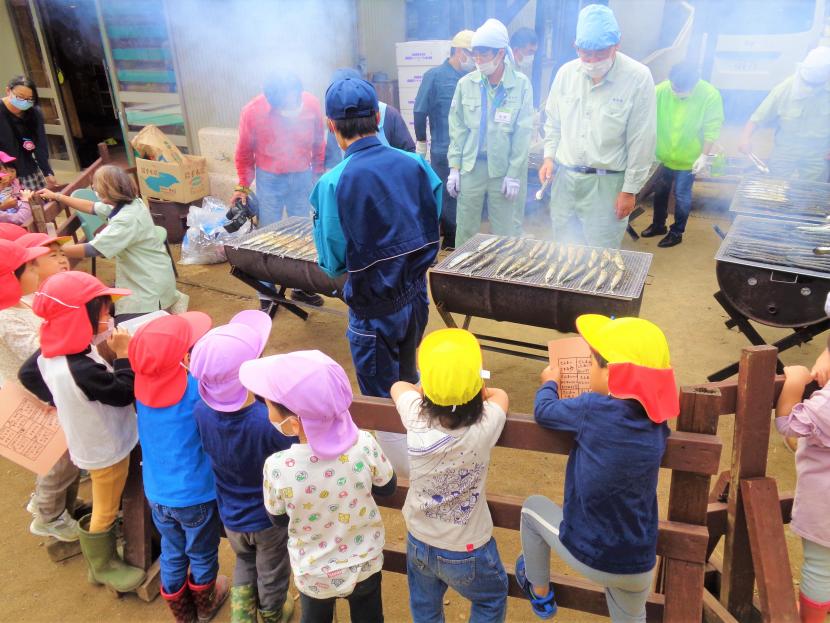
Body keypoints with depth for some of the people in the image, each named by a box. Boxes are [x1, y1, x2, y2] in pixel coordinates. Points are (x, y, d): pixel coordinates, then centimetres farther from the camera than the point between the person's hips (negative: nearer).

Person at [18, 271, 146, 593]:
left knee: (105, 506, 31)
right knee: (105, 512, 16)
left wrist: (58, 397, 14)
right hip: (106, 451, -8)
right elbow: (125, 393, -29)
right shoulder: (81, 370, -41)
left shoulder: (51, 351, -13)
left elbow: (28, 374, 7)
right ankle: (104, 566, 38)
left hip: (90, 444, 8)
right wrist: (123, 355, -24)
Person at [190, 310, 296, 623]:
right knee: (272, 575, 28)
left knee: (244, 562, 35)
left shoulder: (201, 412, -25)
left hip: (230, 515, 3)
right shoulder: (272, 421, -39)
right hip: (270, 516, -3)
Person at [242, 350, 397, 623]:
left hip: (314, 574, -1)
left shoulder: (277, 468, -32)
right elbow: (387, 488, -8)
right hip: (365, 564, 1)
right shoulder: (364, 445, -29)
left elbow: (279, 519, -11)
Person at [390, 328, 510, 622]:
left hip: (418, 542, 3)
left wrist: (435, 393, 7)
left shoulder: (416, 417, -25)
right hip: (467, 550, -2)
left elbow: (399, 385, 0)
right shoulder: (484, 428, -31)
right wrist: (468, 393, 10)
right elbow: (500, 395, -5)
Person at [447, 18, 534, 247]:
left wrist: (514, 174, -8)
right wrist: (454, 168, 1)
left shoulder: (521, 84, -6)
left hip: (504, 168, -1)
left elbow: (523, 133, -5)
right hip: (471, 166, 2)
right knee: (465, 230, 9)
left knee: (504, 232, 9)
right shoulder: (466, 84, 0)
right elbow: (457, 129, 4)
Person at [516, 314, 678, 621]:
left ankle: (540, 594, 40)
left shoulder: (595, 409, -24)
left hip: (586, 556, -4)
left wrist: (550, 382, 13)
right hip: (639, 567, 4)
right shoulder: (657, 426, -8)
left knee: (533, 507, 23)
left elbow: (544, 412, -6)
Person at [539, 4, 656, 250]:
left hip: (606, 183, -4)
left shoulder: (638, 77, -10)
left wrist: (630, 190, -8)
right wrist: (549, 156, 2)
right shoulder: (566, 73, 2)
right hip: (564, 177, 4)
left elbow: (641, 142, -9)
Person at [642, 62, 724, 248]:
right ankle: (658, 225, 38)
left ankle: (677, 232, 25)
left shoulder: (710, 95, -21)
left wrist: (704, 156, -16)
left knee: (681, 195, 7)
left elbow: (712, 129, -14)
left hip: (688, 159, -3)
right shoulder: (660, 90, -18)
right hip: (665, 155, 3)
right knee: (660, 191, 18)